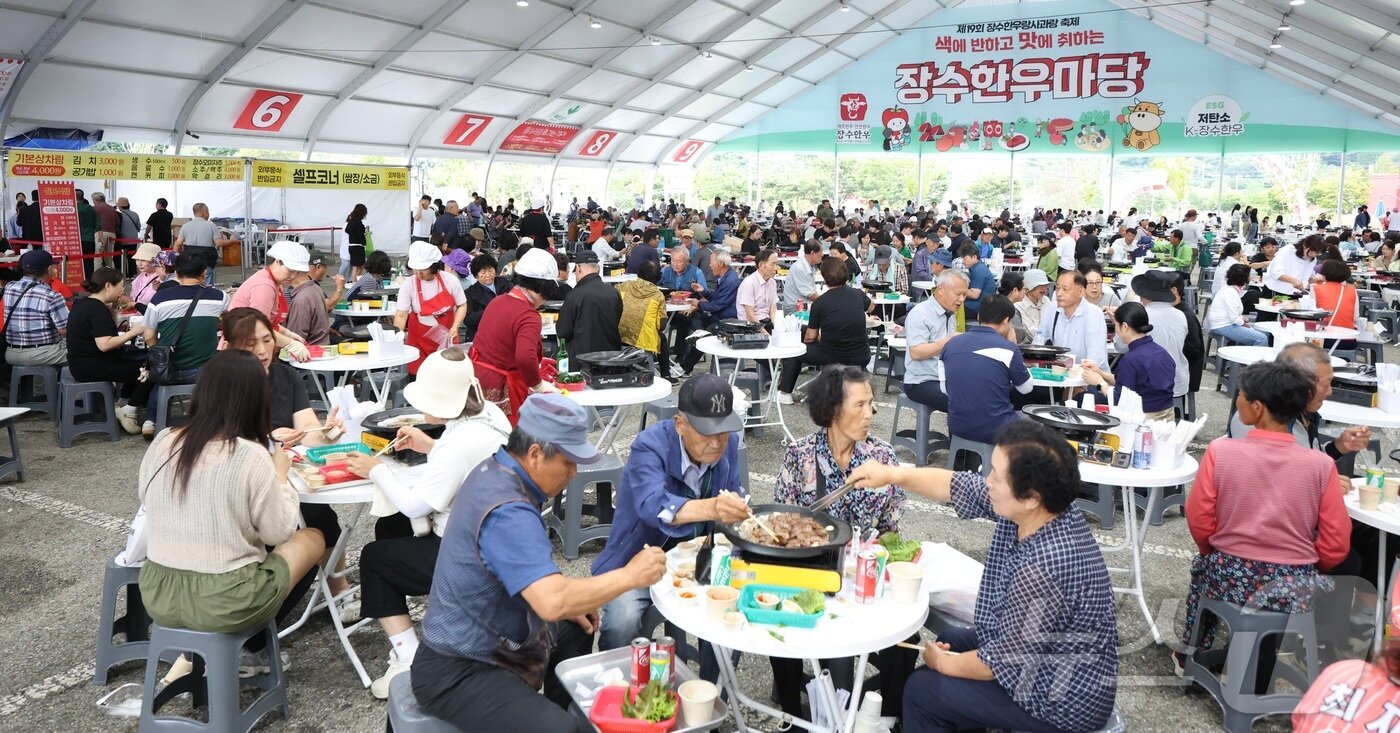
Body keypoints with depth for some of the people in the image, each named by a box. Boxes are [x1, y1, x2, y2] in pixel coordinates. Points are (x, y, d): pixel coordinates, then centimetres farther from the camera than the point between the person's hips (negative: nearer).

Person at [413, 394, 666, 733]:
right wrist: (630, 575, -25)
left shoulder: (494, 470, 1)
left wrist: (567, 604, 8)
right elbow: (552, 602, -38)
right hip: (460, 671, -10)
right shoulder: (507, 513, -29)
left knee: (576, 629, 28)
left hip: (485, 638, 10)